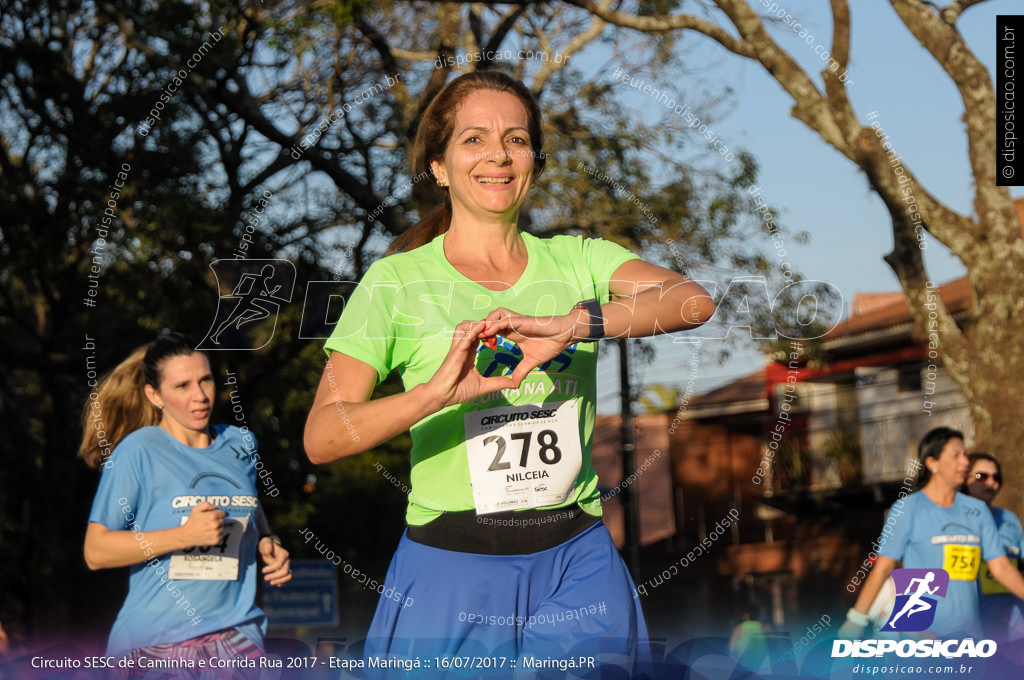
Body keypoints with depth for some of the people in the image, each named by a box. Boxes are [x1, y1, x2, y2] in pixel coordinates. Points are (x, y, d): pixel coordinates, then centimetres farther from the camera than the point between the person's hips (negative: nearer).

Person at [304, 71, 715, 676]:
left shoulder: (578, 260, 6)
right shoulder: (398, 281, 0)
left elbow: (694, 301, -12)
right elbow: (322, 438, -10)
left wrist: (571, 323, -28)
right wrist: (434, 393, -28)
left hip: (576, 565, 2)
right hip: (450, 574, -2)